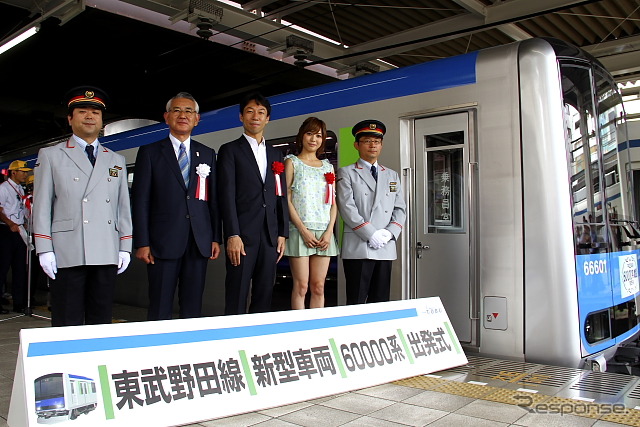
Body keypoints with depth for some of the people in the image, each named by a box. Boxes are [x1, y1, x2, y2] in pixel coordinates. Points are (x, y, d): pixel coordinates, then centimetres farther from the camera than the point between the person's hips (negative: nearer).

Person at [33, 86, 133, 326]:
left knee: (102, 323, 6)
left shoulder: (116, 161, 19)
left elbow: (123, 207, 15)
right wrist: (44, 250, -4)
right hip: (67, 254, -3)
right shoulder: (50, 156, 10)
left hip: (106, 255, 3)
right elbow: (41, 206, 4)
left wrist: (125, 248, 8)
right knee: (67, 325, 0)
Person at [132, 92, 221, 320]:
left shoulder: (207, 154, 14)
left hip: (199, 242, 3)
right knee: (160, 310, 1)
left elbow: (214, 199, 12)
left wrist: (216, 238, 6)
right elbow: (140, 201, 0)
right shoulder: (150, 152, 5)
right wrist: (142, 243, -6)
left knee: (193, 308, 8)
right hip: (163, 242, -2)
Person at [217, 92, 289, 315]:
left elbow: (281, 196, 16)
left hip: (270, 235, 5)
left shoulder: (275, 154, 18)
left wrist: (282, 233, 8)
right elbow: (227, 195, -5)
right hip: (242, 235, -4)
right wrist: (232, 235, -14)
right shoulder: (230, 150, 4)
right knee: (236, 299, -2)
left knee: (264, 298, 7)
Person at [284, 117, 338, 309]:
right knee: (301, 286, -4)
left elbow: (333, 202, 13)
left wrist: (329, 232, -2)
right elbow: (286, 199, -4)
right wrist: (303, 230, -12)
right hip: (299, 231, -4)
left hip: (324, 233, 4)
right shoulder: (292, 162, 5)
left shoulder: (327, 166, 17)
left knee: (318, 286, 4)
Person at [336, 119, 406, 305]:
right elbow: (347, 207, -7)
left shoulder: (392, 175, 20)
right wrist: (370, 234, -14)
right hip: (358, 247, -4)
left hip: (386, 248, 5)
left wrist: (390, 233, -5)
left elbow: (400, 209, 14)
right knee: (356, 303, -3)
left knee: (381, 302, 9)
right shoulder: (346, 173, 5)